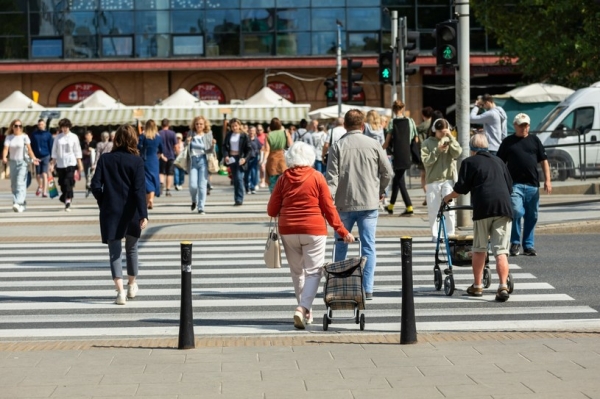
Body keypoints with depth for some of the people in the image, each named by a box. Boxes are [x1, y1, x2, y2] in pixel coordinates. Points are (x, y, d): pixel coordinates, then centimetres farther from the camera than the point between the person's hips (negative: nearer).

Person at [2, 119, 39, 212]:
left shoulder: (24, 137, -5)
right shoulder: (9, 137, 5)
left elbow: (29, 148, -14)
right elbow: (6, 148, -7)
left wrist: (33, 158, -31)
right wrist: (4, 157, -27)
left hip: (23, 162, -5)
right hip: (13, 162, 5)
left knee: (20, 183, -17)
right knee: (13, 185, 8)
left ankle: (18, 203, -26)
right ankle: (22, 204, 20)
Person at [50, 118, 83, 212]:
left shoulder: (73, 137, 3)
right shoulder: (58, 137, 7)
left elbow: (77, 151, 6)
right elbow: (54, 151, 10)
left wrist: (80, 164, 4)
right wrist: (52, 164, 5)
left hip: (71, 163, -3)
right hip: (60, 164, 3)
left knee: (68, 183, -14)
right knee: (63, 183, 7)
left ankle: (68, 202, -17)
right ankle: (66, 200, 23)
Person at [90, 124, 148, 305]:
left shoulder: (105, 159, -2)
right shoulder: (136, 161, -6)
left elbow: (95, 185, -6)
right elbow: (139, 189, -13)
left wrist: (103, 203, 10)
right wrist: (143, 214, -16)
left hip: (110, 212, 0)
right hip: (131, 212, 0)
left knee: (114, 252, 1)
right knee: (131, 249, 20)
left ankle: (120, 290, -13)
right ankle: (132, 285, 35)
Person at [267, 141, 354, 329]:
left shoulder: (284, 178, 1)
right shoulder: (317, 177, -3)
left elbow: (271, 210, 2)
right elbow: (328, 208, -3)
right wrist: (342, 231, 4)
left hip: (288, 230, 2)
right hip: (314, 230, -2)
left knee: (296, 272, 15)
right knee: (313, 271, -1)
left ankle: (304, 310, 20)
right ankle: (303, 307, -20)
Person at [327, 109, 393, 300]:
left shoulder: (338, 146, -3)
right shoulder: (373, 145, 0)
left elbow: (332, 176, -9)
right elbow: (387, 172, 5)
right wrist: (380, 190, 21)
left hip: (344, 205, 0)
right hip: (369, 203, 0)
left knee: (341, 245, 13)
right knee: (368, 245, 2)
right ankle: (367, 289, -2)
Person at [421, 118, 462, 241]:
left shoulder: (450, 141, 9)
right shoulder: (427, 143, 5)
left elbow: (457, 153, -9)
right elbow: (426, 161, -5)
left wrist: (451, 137, -11)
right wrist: (437, 150, -13)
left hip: (449, 180, 0)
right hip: (433, 181, 0)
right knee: (433, 210, 2)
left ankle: (450, 234, -1)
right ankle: (435, 234, 10)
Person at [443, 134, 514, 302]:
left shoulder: (469, 162, 8)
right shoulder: (498, 161, 23)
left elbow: (461, 188, 3)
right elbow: (510, 186, 27)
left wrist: (448, 197, 21)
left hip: (483, 208, -3)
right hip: (504, 207, 3)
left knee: (479, 249, 12)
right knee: (501, 251, -2)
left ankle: (477, 286, 18)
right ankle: (503, 286, -16)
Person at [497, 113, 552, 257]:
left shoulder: (534, 140, 11)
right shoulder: (508, 142, 6)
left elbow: (544, 161, 11)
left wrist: (547, 180, 2)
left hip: (532, 185, 3)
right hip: (515, 184, -3)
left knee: (532, 216, 6)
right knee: (516, 212, -18)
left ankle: (529, 245, 17)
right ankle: (515, 242, -2)